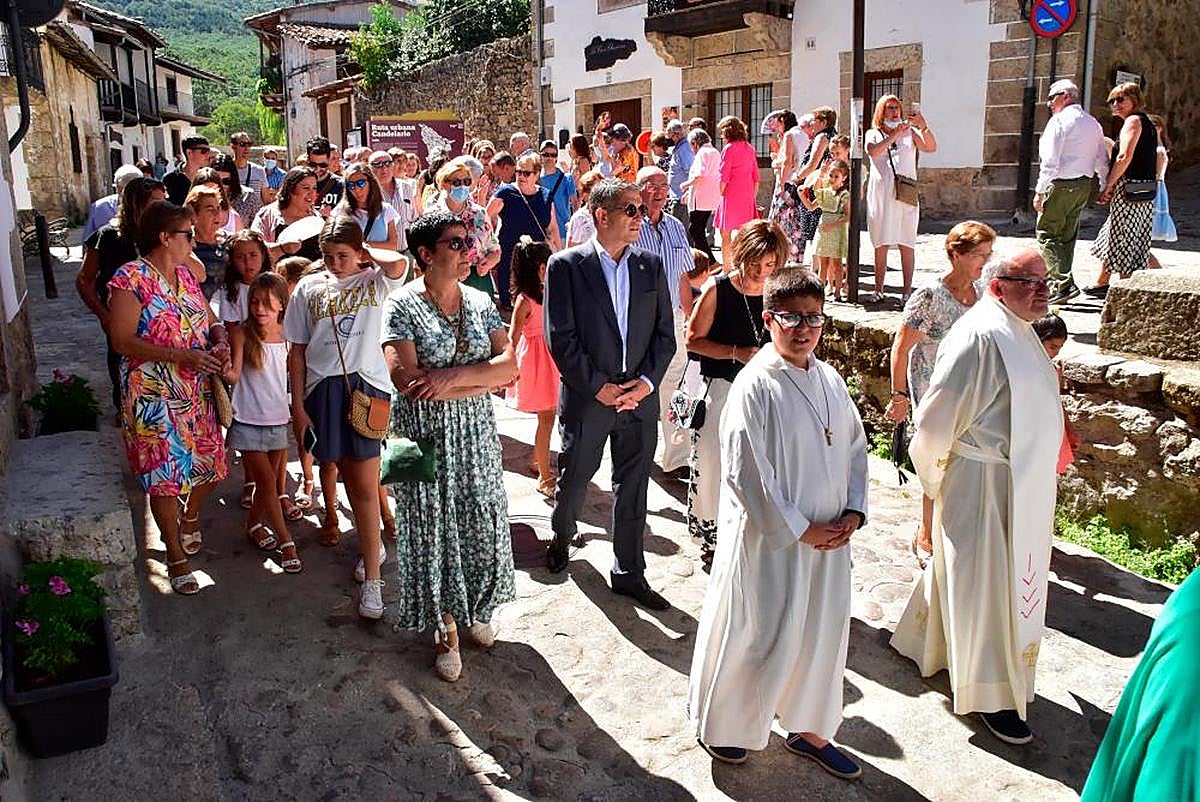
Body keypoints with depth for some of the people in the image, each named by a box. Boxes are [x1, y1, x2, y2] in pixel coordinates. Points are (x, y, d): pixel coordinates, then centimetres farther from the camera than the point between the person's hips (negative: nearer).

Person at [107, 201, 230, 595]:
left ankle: (190, 518, 44)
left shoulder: (186, 276, 9)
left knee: (207, 466, 13)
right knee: (166, 474, 0)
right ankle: (176, 556, 16)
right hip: (154, 396, -6)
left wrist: (221, 344, -10)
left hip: (197, 392, 7)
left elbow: (212, 322, 14)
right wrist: (182, 356, -24)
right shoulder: (130, 279, -12)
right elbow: (122, 341, -17)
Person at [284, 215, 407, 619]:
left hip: (367, 384, -3)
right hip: (323, 389, 3)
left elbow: (397, 266, -25)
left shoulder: (374, 281, 1)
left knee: (365, 486, -5)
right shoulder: (309, 288, 7)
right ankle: (373, 545, 37)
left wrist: (365, 254, -5)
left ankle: (371, 580, 0)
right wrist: (298, 406, 4)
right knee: (348, 476, 14)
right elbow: (297, 351, 8)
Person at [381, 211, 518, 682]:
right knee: (434, 527, 5)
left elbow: (509, 365, -5)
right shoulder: (403, 305, -9)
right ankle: (447, 628, 23)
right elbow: (407, 381, -19)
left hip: (475, 430, 4)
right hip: (425, 433, -4)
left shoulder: (479, 302, 5)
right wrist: (482, 381, -15)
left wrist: (452, 376, -20)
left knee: (482, 521, 10)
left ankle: (475, 608, 34)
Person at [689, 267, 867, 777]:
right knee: (753, 635, 8)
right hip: (769, 539, -6)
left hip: (830, 538, 7)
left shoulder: (831, 381, 4)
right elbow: (745, 472, -20)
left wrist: (853, 512, -2)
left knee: (822, 633, 18)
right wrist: (799, 529, -15)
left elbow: (855, 448, 12)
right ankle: (719, 725, 32)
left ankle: (809, 730, 39)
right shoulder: (755, 386, -18)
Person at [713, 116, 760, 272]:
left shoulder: (729, 148, -10)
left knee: (725, 233, 1)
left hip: (731, 196, -7)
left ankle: (727, 268, 0)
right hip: (747, 197, 7)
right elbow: (756, 176, 13)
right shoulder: (749, 148, 10)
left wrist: (719, 195, -5)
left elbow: (724, 177, -13)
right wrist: (753, 196, 19)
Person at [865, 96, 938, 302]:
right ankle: (878, 290, 6)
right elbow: (873, 151, -9)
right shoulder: (873, 134, 13)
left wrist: (923, 127, -17)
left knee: (906, 243, -2)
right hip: (880, 193, 0)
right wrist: (895, 135, -17)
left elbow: (931, 148, -1)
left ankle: (907, 290, 0)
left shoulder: (910, 133, 14)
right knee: (881, 243, 1)